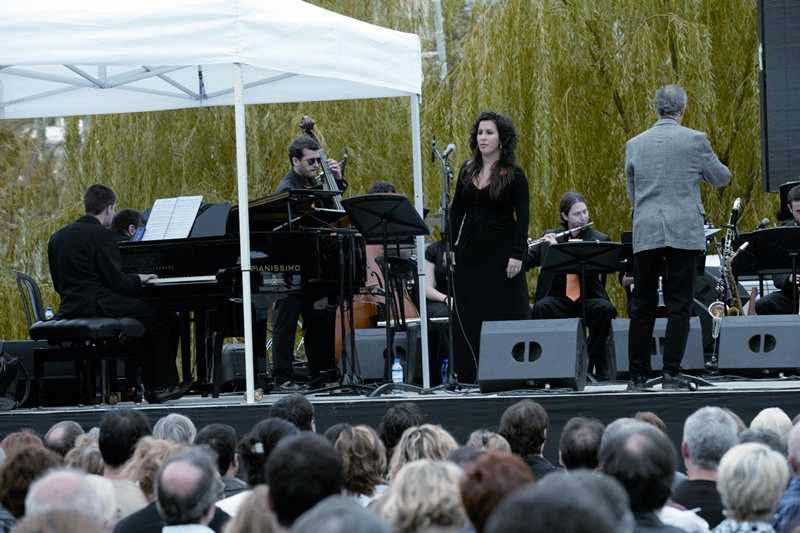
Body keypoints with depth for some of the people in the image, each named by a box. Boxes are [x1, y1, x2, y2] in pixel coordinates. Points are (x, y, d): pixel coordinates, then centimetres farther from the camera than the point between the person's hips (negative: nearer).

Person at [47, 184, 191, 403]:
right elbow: (116, 281, -15)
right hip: (97, 307, -9)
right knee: (161, 321, 4)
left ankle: (150, 385, 23)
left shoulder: (58, 237, 13)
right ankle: (161, 387, 4)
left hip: (70, 309, 9)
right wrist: (138, 279, 7)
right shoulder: (102, 235, -12)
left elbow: (59, 285, 18)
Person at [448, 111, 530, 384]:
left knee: (503, 312, -2)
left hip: (500, 249, -5)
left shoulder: (513, 174, -5)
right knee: (467, 312, 3)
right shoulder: (468, 170, 9)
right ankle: (469, 373, 8)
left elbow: (523, 215, -9)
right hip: (470, 249, 5)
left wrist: (517, 254, -17)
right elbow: (456, 211, 12)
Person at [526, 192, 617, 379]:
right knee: (540, 307, -32)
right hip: (559, 299, 1)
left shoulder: (600, 240, 4)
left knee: (605, 309, -33)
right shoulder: (549, 237, 11)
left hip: (589, 299, -1)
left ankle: (595, 364, -17)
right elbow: (527, 262, 9)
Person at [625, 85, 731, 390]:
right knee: (679, 305, 1)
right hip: (684, 232, -2)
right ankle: (671, 374, -2)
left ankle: (638, 376, 10)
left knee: (642, 306, 8)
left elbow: (632, 194, 13)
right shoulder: (695, 140, -4)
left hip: (646, 235, 2)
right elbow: (721, 178, 7)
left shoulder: (635, 145, 5)